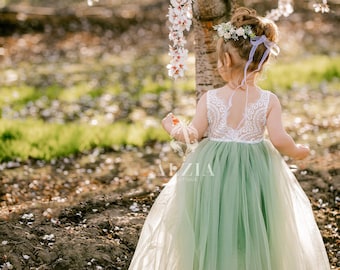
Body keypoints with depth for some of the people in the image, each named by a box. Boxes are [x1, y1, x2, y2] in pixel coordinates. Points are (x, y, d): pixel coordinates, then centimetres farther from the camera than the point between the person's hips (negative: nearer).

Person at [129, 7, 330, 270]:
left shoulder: (209, 98, -9)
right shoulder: (269, 101, -9)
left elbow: (194, 135, -4)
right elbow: (279, 140, -13)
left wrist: (174, 127, 16)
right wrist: (297, 151, 7)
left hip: (212, 173, 0)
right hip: (256, 176, 0)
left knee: (211, 243, 14)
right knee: (255, 245, 14)